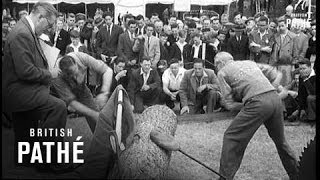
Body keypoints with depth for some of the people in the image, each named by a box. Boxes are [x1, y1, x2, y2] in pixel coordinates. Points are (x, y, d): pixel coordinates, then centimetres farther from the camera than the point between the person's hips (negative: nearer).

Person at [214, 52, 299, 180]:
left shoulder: (223, 72, 13)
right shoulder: (249, 62, 29)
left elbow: (229, 105, 5)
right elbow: (277, 74, 25)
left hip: (257, 102, -6)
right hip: (275, 98, 7)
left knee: (231, 138, 6)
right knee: (280, 140, 24)